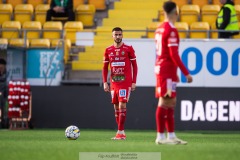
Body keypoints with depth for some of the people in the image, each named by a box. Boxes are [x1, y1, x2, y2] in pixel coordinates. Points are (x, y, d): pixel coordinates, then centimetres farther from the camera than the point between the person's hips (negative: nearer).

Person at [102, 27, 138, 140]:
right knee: (116, 106, 6)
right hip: (113, 83, 5)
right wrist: (105, 82, 3)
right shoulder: (108, 50, 9)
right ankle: (121, 133, 12)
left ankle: (120, 132, -14)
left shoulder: (128, 49, -2)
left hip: (125, 82, -5)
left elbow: (134, 66, 0)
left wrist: (134, 82, -6)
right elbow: (105, 68, 12)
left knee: (122, 105, -14)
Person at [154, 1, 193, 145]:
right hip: (167, 70, -9)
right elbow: (174, 55, -19)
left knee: (171, 101, 12)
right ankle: (161, 136, -5)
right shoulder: (171, 30, -15)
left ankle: (171, 135, 13)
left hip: (161, 68, 9)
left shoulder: (159, 29, 12)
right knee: (165, 102, -6)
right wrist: (186, 73, -16)